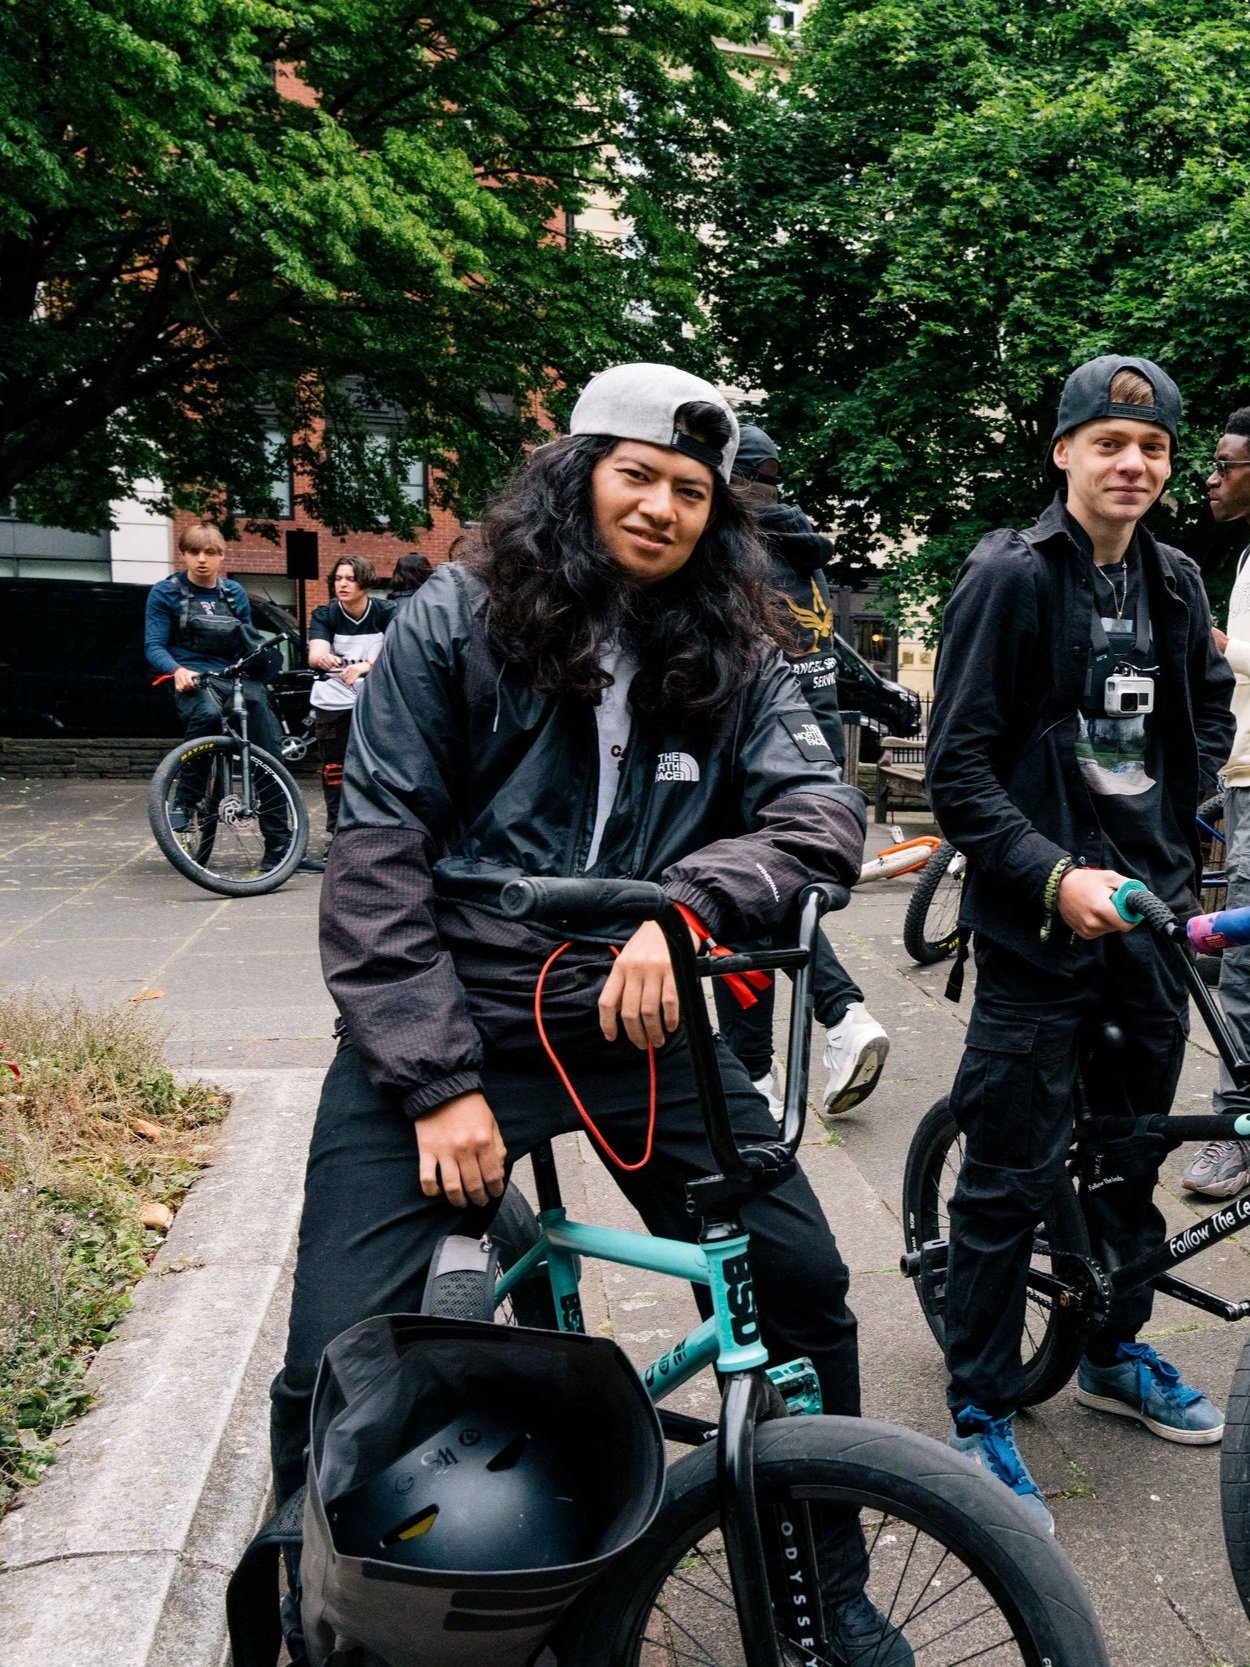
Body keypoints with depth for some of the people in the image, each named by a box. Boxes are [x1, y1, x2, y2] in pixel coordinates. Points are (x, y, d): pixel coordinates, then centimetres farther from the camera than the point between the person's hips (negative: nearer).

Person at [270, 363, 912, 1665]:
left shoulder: (733, 663, 6)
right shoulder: (456, 622, -2)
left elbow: (825, 815, -5)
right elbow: (375, 858, -6)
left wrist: (688, 897, -25)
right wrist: (439, 1079, -13)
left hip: (634, 1026, 3)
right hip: (447, 1028, -2)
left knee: (806, 1286, -2)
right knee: (338, 1364, -7)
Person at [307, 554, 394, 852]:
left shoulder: (386, 613, -8)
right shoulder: (324, 614, -7)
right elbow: (315, 653, -23)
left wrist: (364, 666, -36)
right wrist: (321, 658, -48)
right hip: (332, 703, 1)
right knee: (333, 770, 1)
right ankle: (335, 831, 12)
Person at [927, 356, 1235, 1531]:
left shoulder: (1174, 582, 7)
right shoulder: (1009, 577, -11)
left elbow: (1209, 707, 24)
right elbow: (957, 771, -14)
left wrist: (1176, 813, 12)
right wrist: (1055, 874, -22)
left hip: (1150, 906, 7)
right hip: (1042, 916, -6)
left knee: (1133, 1147, 18)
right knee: (1013, 1171, -1)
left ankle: (1113, 1354, 39)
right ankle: (979, 1412, 15)